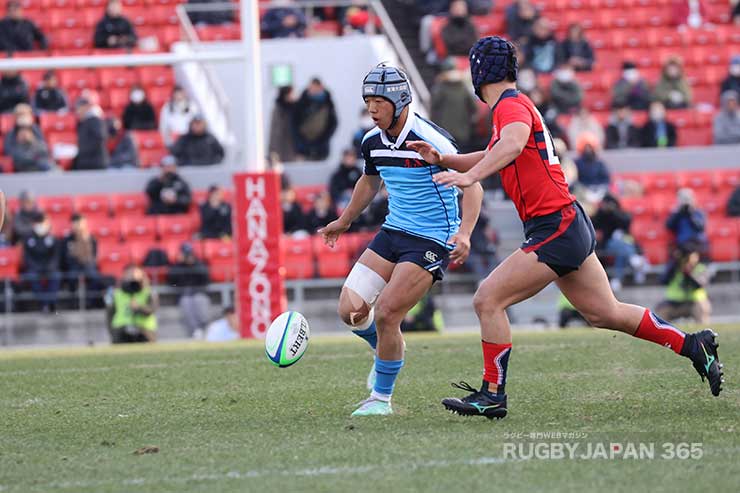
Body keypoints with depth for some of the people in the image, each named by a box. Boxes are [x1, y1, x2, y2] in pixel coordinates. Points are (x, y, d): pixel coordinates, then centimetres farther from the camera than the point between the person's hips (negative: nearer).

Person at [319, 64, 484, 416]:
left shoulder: (430, 139, -20)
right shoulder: (372, 142, 3)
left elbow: (472, 185, -17)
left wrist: (464, 233, -32)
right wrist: (344, 222, 34)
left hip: (433, 240, -7)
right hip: (393, 232, 7)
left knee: (385, 313, -15)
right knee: (350, 310, -5)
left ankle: (381, 398, 3)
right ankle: (386, 350, 28)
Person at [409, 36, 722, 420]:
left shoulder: (511, 105, -14)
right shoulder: (514, 106, 17)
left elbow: (513, 144, -36)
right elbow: (493, 157, 29)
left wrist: (469, 176, -46)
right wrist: (444, 159, 15)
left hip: (555, 230, -10)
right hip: (571, 228, 10)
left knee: (488, 301, -11)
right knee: (605, 313, 17)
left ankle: (492, 395, -7)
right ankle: (692, 345, 23)